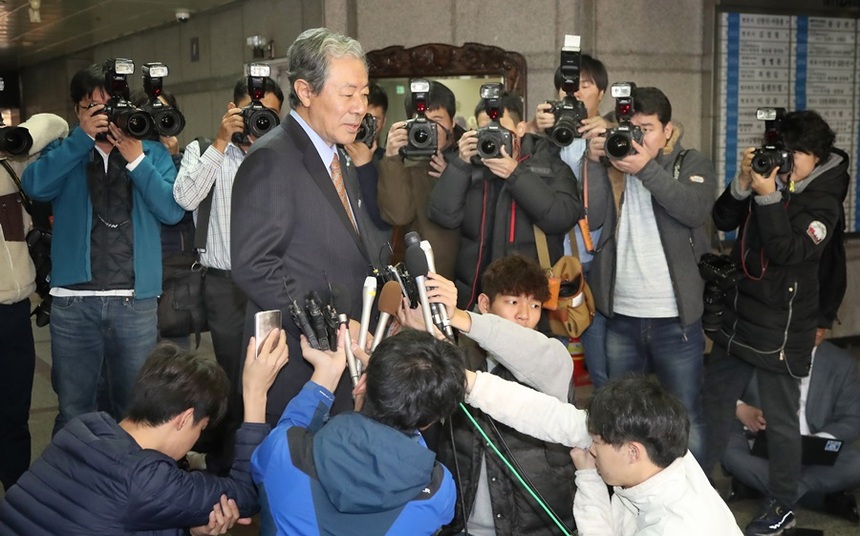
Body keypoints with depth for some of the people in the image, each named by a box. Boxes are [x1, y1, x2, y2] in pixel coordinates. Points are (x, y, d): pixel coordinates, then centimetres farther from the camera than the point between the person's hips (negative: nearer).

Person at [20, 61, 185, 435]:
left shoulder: (152, 152, 8)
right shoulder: (64, 151, 9)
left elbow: (172, 210, -5)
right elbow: (35, 186, -11)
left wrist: (136, 159, -12)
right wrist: (83, 138, -15)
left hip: (136, 300, 0)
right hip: (73, 300, 0)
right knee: (73, 412, 9)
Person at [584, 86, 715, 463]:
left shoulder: (692, 164, 4)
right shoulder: (614, 165, 10)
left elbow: (696, 210, -16)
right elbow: (591, 218, -4)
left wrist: (647, 169, -22)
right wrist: (595, 164, -12)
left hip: (676, 318, -3)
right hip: (621, 316, 3)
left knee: (685, 418, 3)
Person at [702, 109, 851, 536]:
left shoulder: (823, 200, -9)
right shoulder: (770, 178, 5)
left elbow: (790, 251, -22)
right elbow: (723, 221, 1)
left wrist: (769, 197, -28)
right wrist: (744, 181, -13)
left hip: (782, 327, -6)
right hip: (738, 313, 6)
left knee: (780, 418, 3)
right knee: (714, 399, 16)